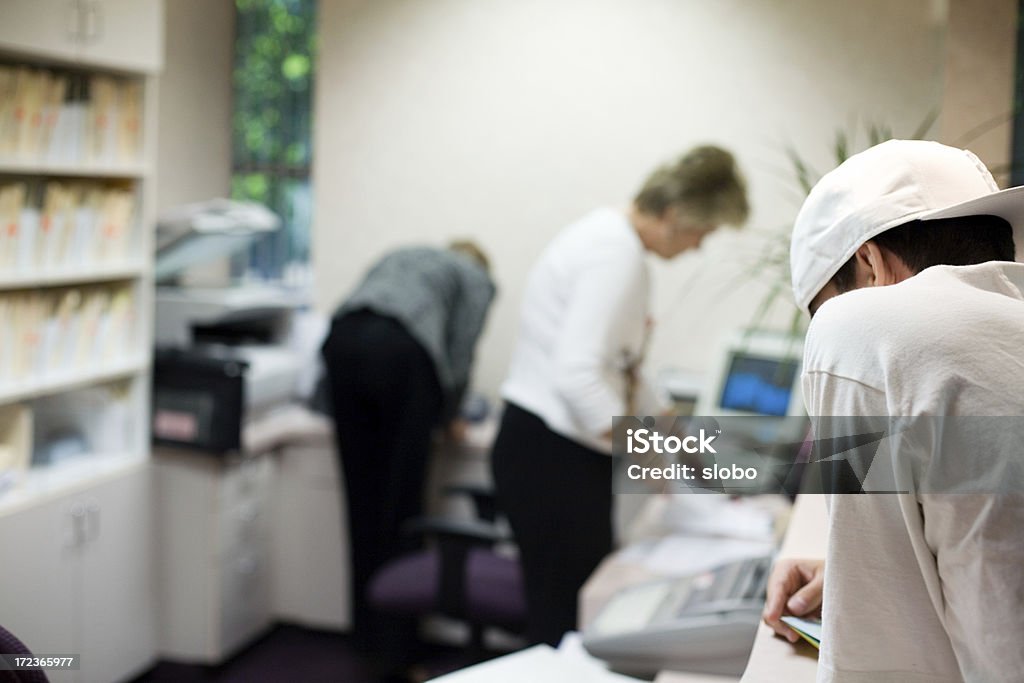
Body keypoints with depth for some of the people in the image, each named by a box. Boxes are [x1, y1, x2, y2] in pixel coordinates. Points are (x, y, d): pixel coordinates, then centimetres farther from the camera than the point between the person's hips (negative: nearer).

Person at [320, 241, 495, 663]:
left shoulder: (400, 258, 36)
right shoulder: (476, 278, 21)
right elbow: (459, 355, 9)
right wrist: (448, 416, 25)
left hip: (342, 339, 5)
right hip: (402, 351, -5)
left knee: (362, 497, 12)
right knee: (400, 499, 3)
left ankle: (366, 629, 19)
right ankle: (393, 640, 8)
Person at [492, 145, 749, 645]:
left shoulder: (609, 234, 13)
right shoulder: (618, 254, -19)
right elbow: (578, 376, -27)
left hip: (557, 448, 10)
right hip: (552, 454, -10)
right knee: (563, 621, -4)